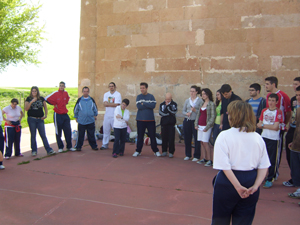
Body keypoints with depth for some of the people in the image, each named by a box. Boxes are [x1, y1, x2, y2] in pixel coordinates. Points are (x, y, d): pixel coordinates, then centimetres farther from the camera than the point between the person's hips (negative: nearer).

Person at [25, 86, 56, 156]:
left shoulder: (41, 99, 6)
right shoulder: (28, 99, 3)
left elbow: (45, 107, 11)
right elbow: (26, 109, -6)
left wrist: (45, 115, -4)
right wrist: (31, 102, -18)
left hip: (40, 119, 1)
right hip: (31, 119, 0)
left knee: (43, 135, -1)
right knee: (33, 135, 5)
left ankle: (49, 150, 0)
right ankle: (34, 151, 15)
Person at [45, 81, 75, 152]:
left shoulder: (66, 93, 6)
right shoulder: (55, 93, -8)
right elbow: (46, 99, -10)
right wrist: (55, 104, -6)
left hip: (65, 114, 4)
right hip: (58, 115, -4)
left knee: (68, 131, 4)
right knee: (58, 132, 4)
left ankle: (69, 146, 14)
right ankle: (60, 147, 14)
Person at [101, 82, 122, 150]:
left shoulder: (118, 94, -3)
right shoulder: (106, 94, 11)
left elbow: (116, 104, -14)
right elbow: (104, 103, -3)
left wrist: (107, 104, -8)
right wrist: (113, 104, -15)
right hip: (107, 115, 4)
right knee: (106, 130, 9)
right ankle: (105, 145, 19)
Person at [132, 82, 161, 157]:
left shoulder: (151, 96, 3)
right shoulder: (139, 97, 4)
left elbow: (153, 105, -13)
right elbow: (138, 106, -10)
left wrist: (143, 103, -11)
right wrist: (148, 105, -9)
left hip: (150, 120, 0)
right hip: (140, 120, 0)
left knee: (152, 136, 5)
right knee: (140, 136, 6)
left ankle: (156, 151, 16)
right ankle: (138, 151, 17)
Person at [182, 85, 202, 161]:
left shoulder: (200, 100, -1)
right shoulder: (187, 100, 13)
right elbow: (183, 111, 14)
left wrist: (195, 110, -20)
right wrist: (186, 113, -6)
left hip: (196, 121, -4)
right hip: (187, 121, 5)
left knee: (196, 139, -2)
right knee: (187, 138, 9)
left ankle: (196, 156, 10)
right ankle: (188, 155, 22)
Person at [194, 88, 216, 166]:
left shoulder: (211, 104, -7)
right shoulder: (202, 104, 14)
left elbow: (213, 116, -11)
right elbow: (198, 114, 17)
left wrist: (207, 127, -16)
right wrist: (196, 124, 6)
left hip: (206, 126, -7)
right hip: (200, 125, 7)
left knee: (205, 142, -10)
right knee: (201, 142, 7)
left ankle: (210, 160, -2)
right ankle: (204, 158, 16)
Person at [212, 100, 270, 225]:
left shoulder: (224, 136, -14)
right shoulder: (258, 138, 0)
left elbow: (225, 166, -20)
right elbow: (264, 166, -1)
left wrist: (238, 187, -15)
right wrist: (255, 186, -4)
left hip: (228, 182, -4)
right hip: (251, 181, 4)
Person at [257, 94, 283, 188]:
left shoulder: (278, 112, -6)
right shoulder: (264, 111, 10)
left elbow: (275, 127, -13)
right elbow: (259, 125, 7)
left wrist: (263, 125, -5)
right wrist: (270, 126, -11)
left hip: (273, 139, -4)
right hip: (264, 137, 4)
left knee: (271, 160, 0)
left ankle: (270, 179, 9)